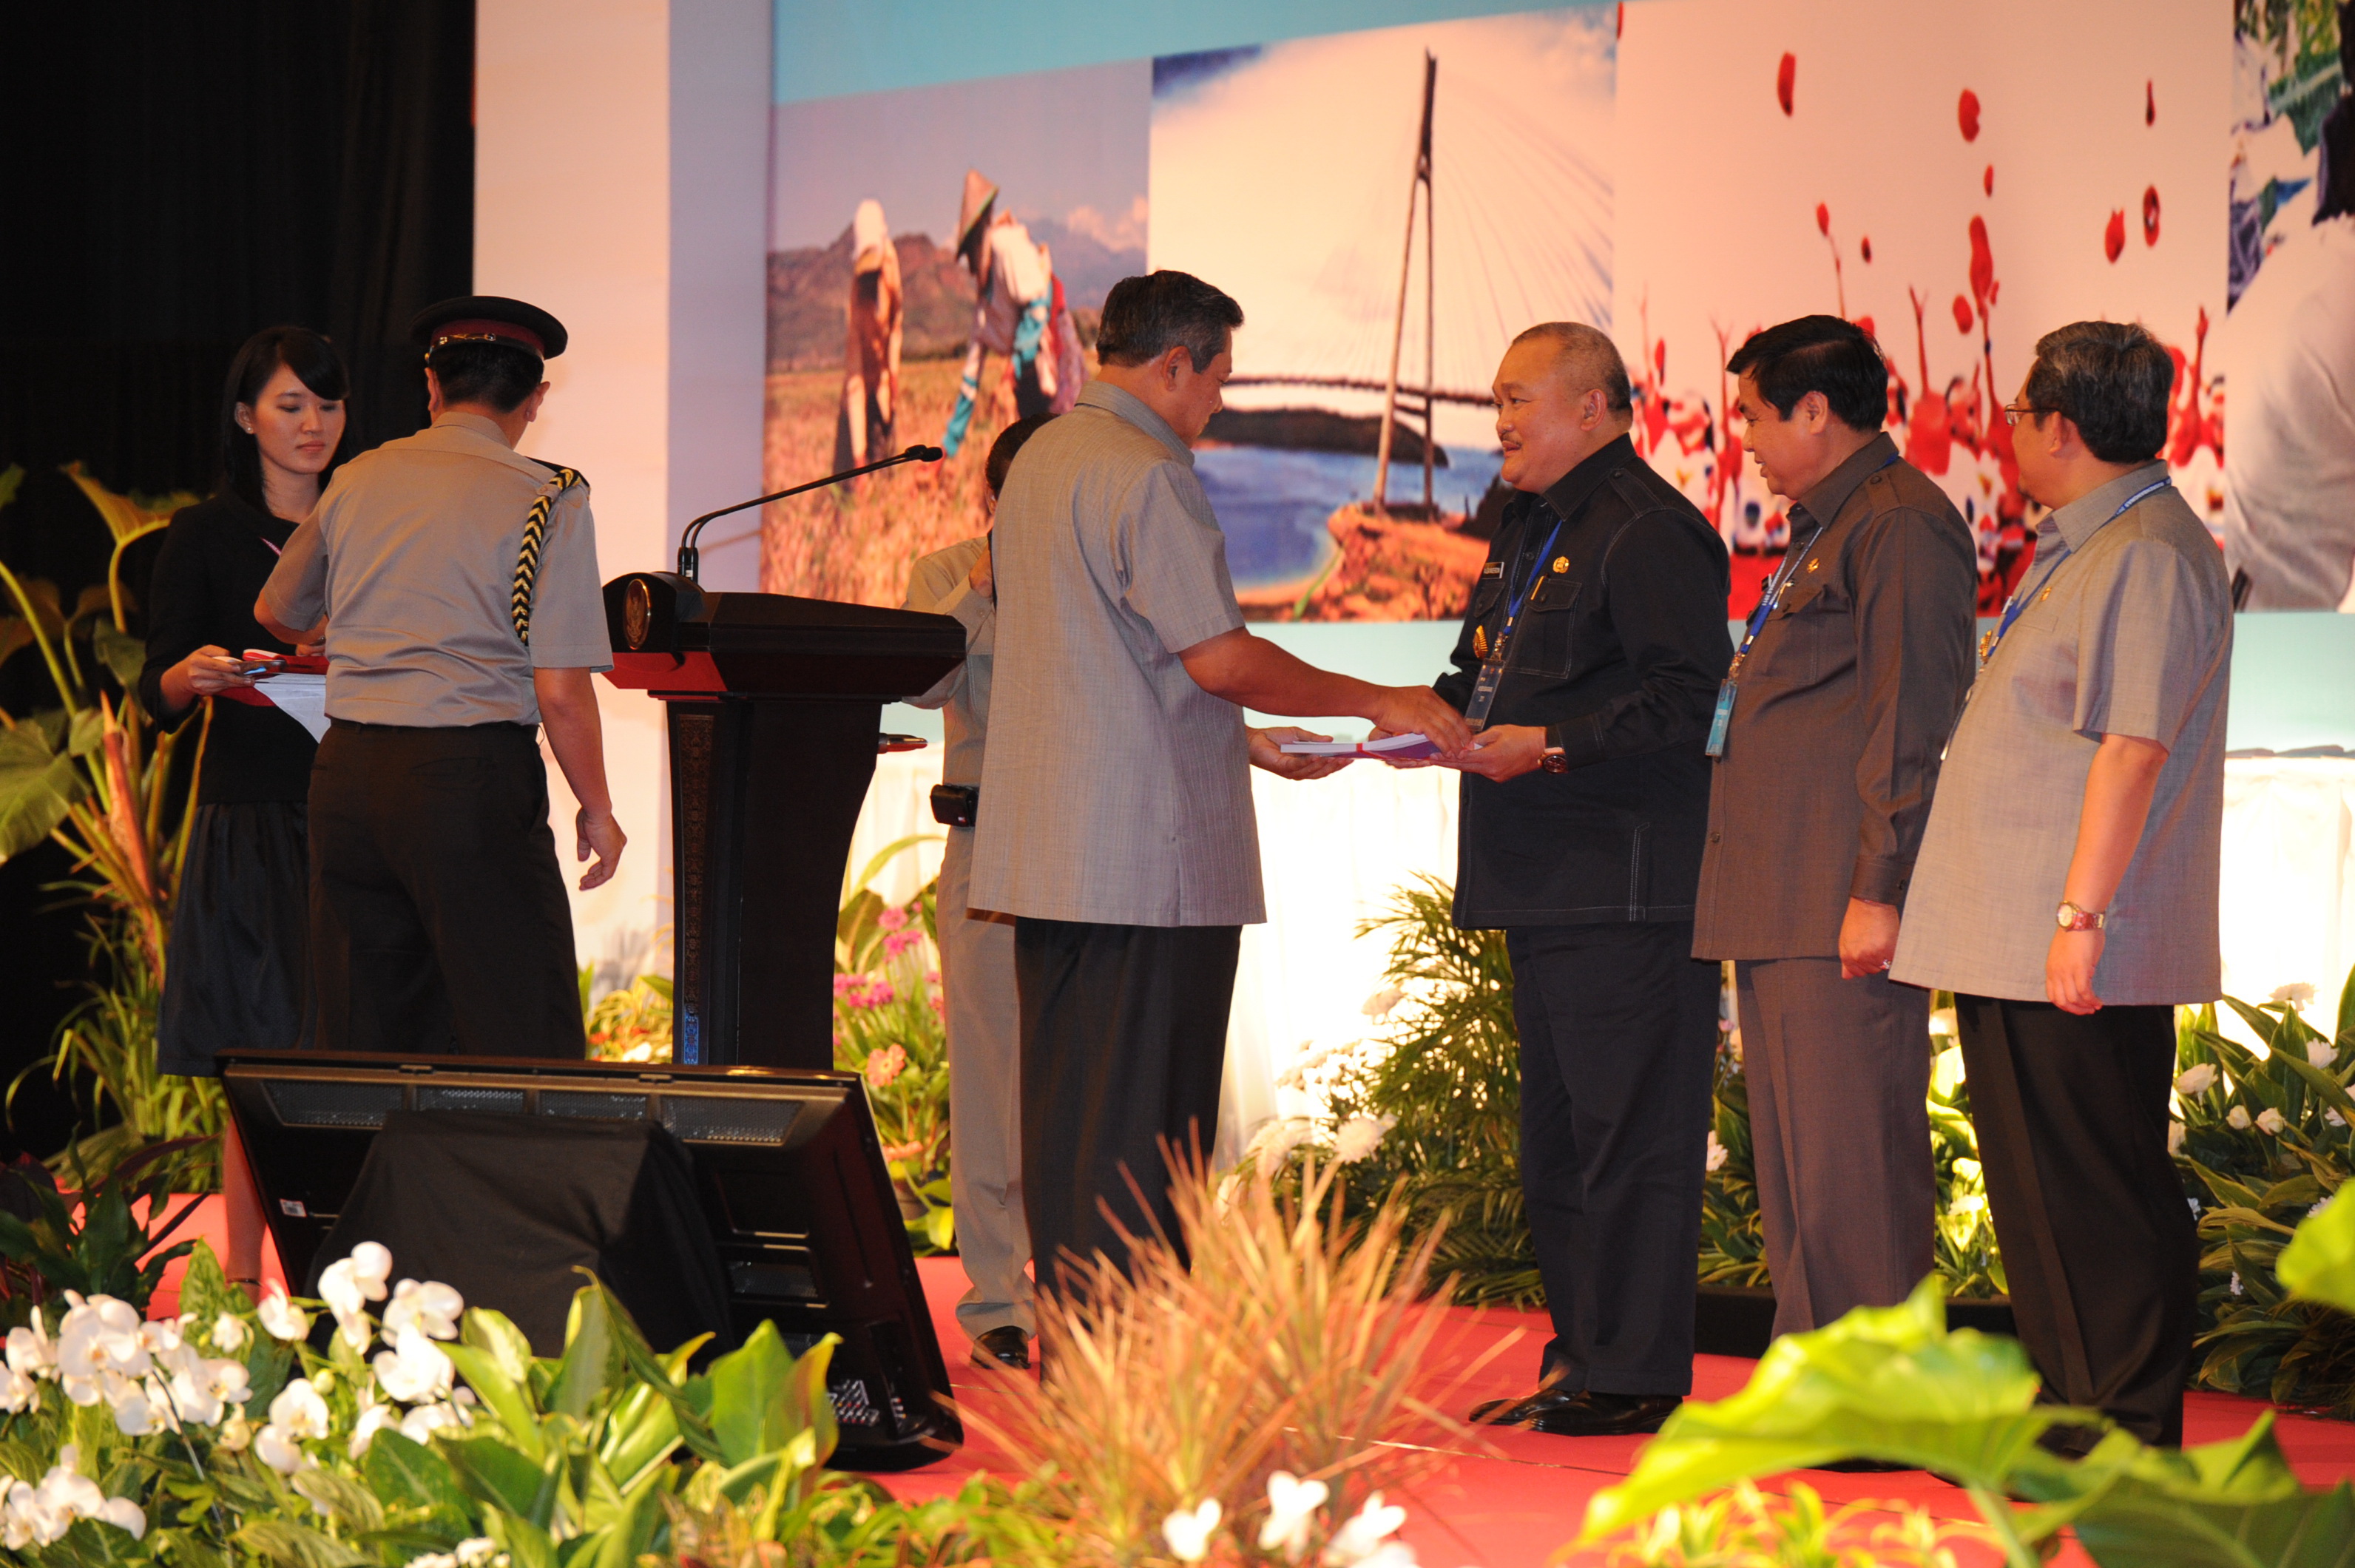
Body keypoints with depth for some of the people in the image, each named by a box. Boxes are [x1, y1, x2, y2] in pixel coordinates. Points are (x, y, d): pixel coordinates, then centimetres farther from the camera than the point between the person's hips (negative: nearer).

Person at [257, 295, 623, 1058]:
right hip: (472, 778, -5)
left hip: (346, 771, 5)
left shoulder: (358, 481, 11)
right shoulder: (546, 500, -5)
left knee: (362, 1045, 10)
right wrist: (596, 811, 3)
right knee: (525, 1045, -4)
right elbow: (560, 692, -10)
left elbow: (274, 615, 27)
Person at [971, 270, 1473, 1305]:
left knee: (1065, 1118, 11)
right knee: (1142, 1131, -6)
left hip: (1046, 856, 9)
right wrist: (1375, 702, -6)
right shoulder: (1147, 475, -14)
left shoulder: (1039, 461, 16)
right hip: (1148, 855, -9)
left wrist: (1243, 741, 23)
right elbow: (1220, 656, -17)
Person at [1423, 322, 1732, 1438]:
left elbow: (1680, 700, -20)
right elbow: (1487, 670, 27)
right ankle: (1580, 1357, 22)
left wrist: (1549, 748, -23)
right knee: (1554, 1133, 14)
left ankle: (1635, 1373, -3)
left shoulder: (1651, 532, -12)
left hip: (1627, 884, -10)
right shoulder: (1528, 529, 20)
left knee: (1628, 1128, -7)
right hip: (1542, 884, 10)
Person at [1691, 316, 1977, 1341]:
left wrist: (1878, 891, -21)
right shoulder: (1825, 529, 22)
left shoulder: (1903, 525, -11)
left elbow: (1912, 725, -17)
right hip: (1783, 911, 11)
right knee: (1792, 1168, 12)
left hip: (1842, 911, -11)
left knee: (1850, 1163, -10)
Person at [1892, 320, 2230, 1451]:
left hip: (2083, 959, -10)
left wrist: (2080, 914, -26)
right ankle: (2073, 1410, 22)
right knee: (2038, 1187, 14)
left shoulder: (2147, 554, -15)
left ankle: (2130, 1438, 0)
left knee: (2099, 1192, -5)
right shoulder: (2078, 549, 19)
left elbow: (2133, 746, -22)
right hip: (2015, 944, 10)